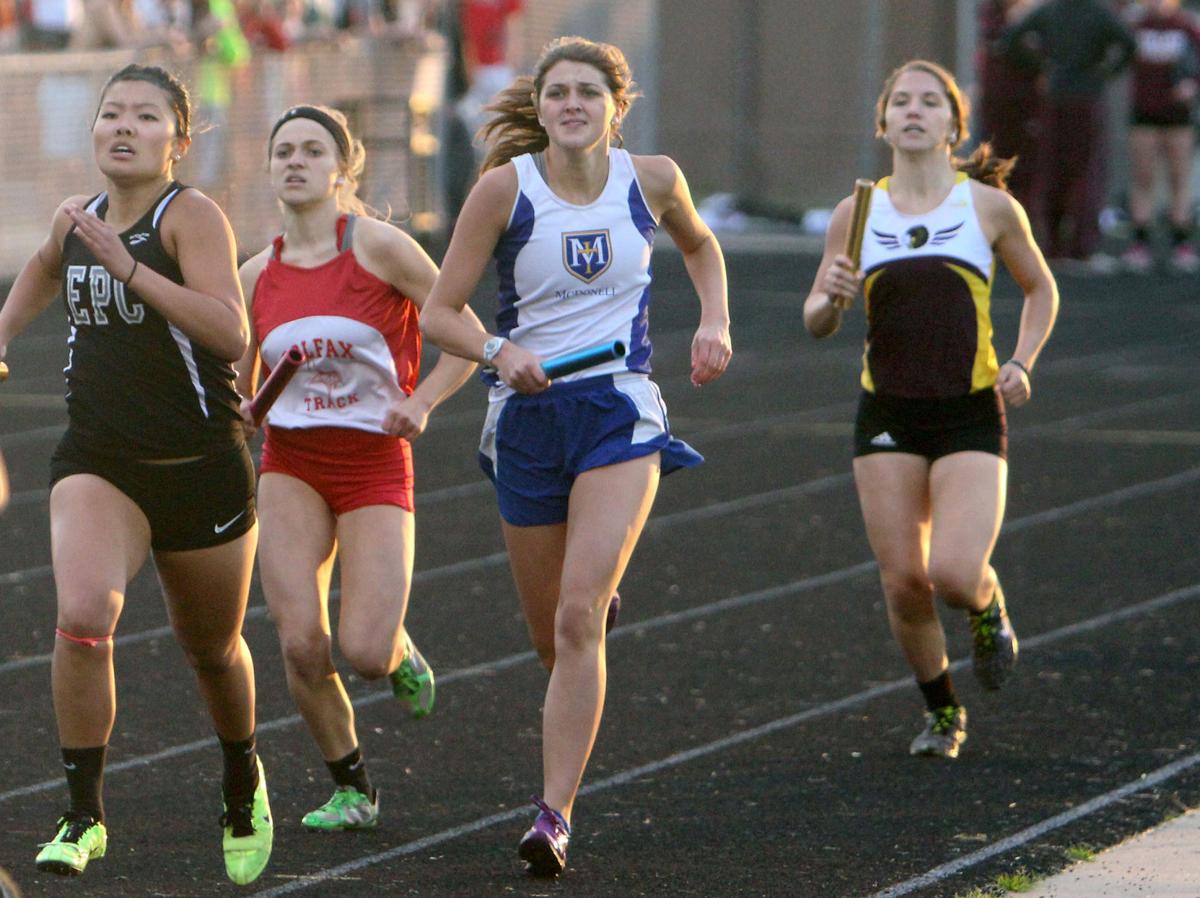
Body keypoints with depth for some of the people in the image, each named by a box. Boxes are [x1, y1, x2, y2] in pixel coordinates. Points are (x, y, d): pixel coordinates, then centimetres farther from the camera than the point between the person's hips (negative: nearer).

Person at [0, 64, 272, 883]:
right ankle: (85, 816, -14)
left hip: (201, 468, -3)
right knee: (82, 617, -23)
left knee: (213, 651, 15)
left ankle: (244, 784, 45)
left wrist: (127, 266, -29)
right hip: (98, 461, 3)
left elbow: (231, 333, -27)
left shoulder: (192, 215, -12)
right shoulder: (77, 222, 5)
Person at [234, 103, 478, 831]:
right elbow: (241, 394, 16)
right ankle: (352, 788, 12)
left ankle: (402, 652, 26)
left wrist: (421, 402, -17)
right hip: (291, 466, 3)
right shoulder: (257, 276, 6)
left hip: (376, 464, -3)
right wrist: (244, 412, -7)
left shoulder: (376, 244, -6)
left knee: (364, 654, -13)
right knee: (301, 646, -10)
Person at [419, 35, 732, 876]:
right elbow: (440, 312, -4)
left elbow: (700, 245, 23)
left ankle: (555, 815, -17)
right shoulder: (506, 187, -7)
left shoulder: (652, 178, 0)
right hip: (529, 415, 1)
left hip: (620, 409, -1)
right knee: (552, 635, 11)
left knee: (578, 617, -19)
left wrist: (714, 323, 6)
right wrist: (499, 351, -23)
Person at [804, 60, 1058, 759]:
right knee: (903, 581, -2)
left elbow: (1041, 289, 15)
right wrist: (831, 297, -12)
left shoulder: (989, 206, 0)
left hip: (971, 417, -2)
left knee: (954, 574, -19)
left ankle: (988, 610, 19)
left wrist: (1022, 362, -1)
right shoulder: (857, 213, 5)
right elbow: (817, 322, 11)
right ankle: (942, 712, 22)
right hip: (888, 416, 2)